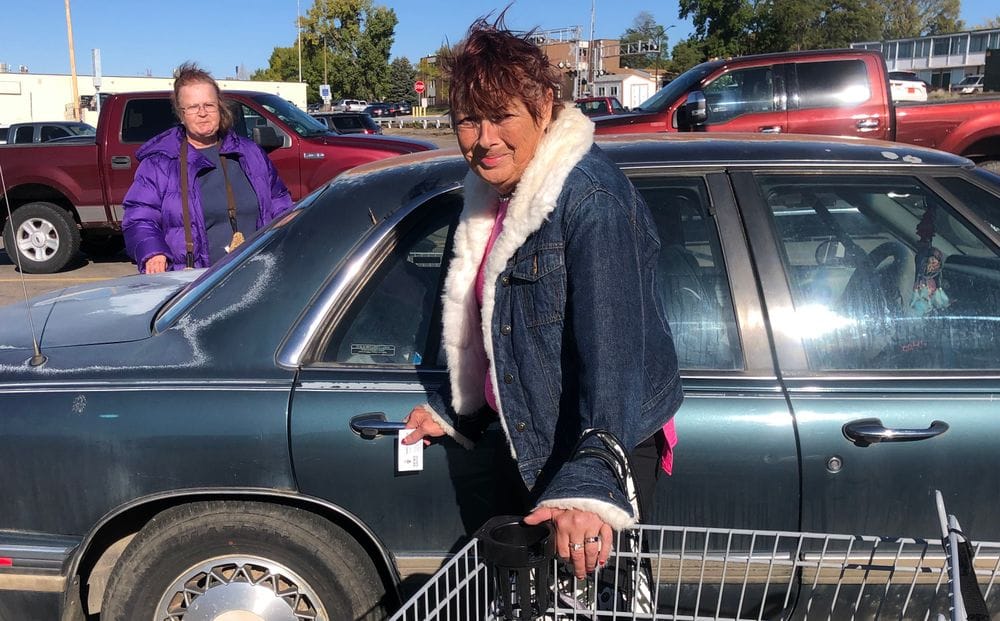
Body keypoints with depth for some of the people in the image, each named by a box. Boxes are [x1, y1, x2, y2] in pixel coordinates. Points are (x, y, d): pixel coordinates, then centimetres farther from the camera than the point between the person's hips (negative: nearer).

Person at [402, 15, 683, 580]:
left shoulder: (591, 200, -24)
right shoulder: (493, 194, 5)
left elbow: (612, 354, -33)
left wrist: (591, 483, -41)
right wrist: (453, 409, 23)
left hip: (604, 453, -9)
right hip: (536, 451, 9)